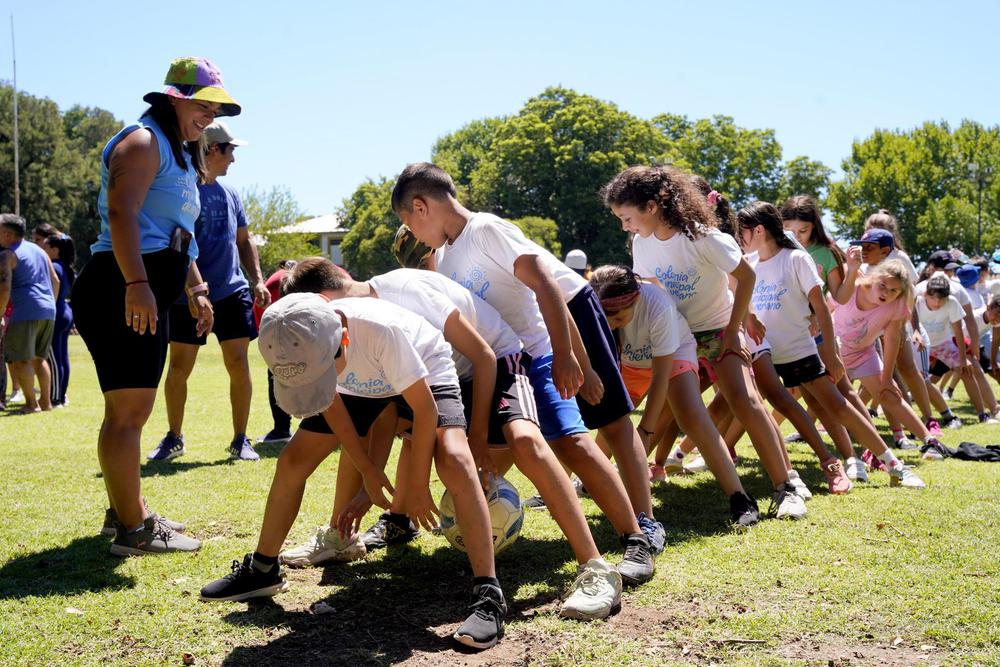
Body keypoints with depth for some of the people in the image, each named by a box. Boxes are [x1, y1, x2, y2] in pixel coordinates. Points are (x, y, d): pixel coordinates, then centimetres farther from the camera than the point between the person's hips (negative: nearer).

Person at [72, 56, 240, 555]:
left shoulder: (179, 154, 25)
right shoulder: (144, 140, -7)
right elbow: (122, 214, -21)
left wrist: (195, 289, 27)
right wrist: (136, 284, -31)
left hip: (147, 298, 11)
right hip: (122, 291, -11)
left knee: (132, 410, 16)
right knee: (128, 411, -10)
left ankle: (126, 512, 27)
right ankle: (133, 531, -7)